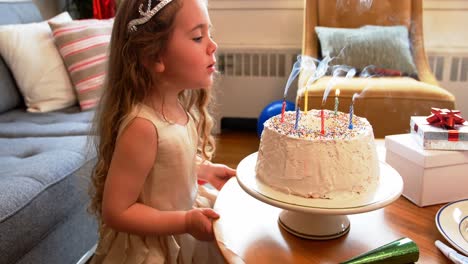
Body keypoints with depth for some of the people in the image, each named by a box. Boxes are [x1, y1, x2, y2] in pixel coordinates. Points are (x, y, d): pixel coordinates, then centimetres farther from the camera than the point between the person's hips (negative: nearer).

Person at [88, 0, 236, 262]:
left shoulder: (179, 104, -8)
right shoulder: (142, 126, -32)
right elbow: (115, 213, -25)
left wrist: (205, 170, 3)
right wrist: (186, 222, -26)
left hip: (186, 220, 7)